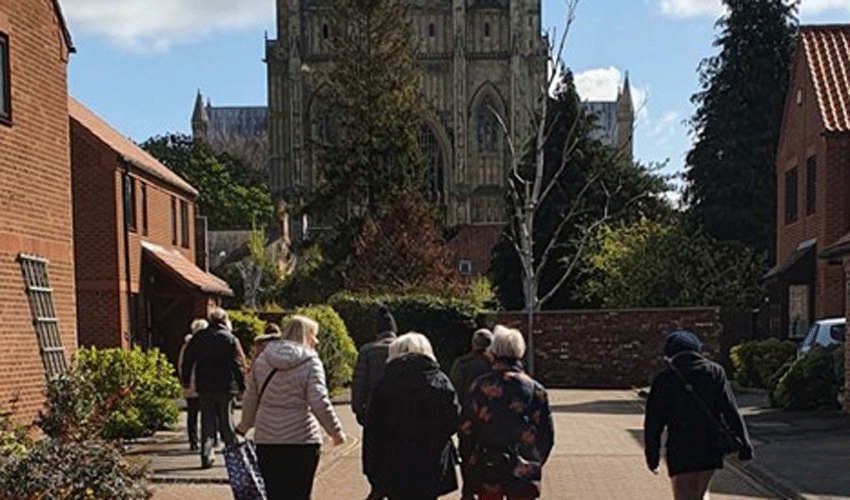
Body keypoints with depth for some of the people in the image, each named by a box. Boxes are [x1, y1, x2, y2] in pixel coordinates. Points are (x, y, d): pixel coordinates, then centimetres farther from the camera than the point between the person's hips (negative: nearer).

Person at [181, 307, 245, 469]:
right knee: (227, 422, 7)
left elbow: (187, 359, 8)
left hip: (204, 388, 2)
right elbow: (238, 364, -7)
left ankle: (206, 457, 1)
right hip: (225, 387, -2)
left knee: (207, 422, 7)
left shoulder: (199, 337, 4)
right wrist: (242, 386, -2)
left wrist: (186, 379, 19)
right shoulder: (230, 339, -6)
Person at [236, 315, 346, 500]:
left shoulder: (262, 359, 8)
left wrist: (244, 425, 27)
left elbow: (250, 398, 14)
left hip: (266, 440, 4)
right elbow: (319, 402, -14)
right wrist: (336, 431, -5)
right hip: (302, 440, -4)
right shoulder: (310, 362, -7)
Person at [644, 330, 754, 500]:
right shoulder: (715, 371, 3)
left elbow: (654, 422, -1)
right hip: (710, 450, 3)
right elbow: (731, 411, 0)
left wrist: (652, 455, 5)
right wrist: (744, 443, 3)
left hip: (680, 453, -3)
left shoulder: (664, 378, -2)